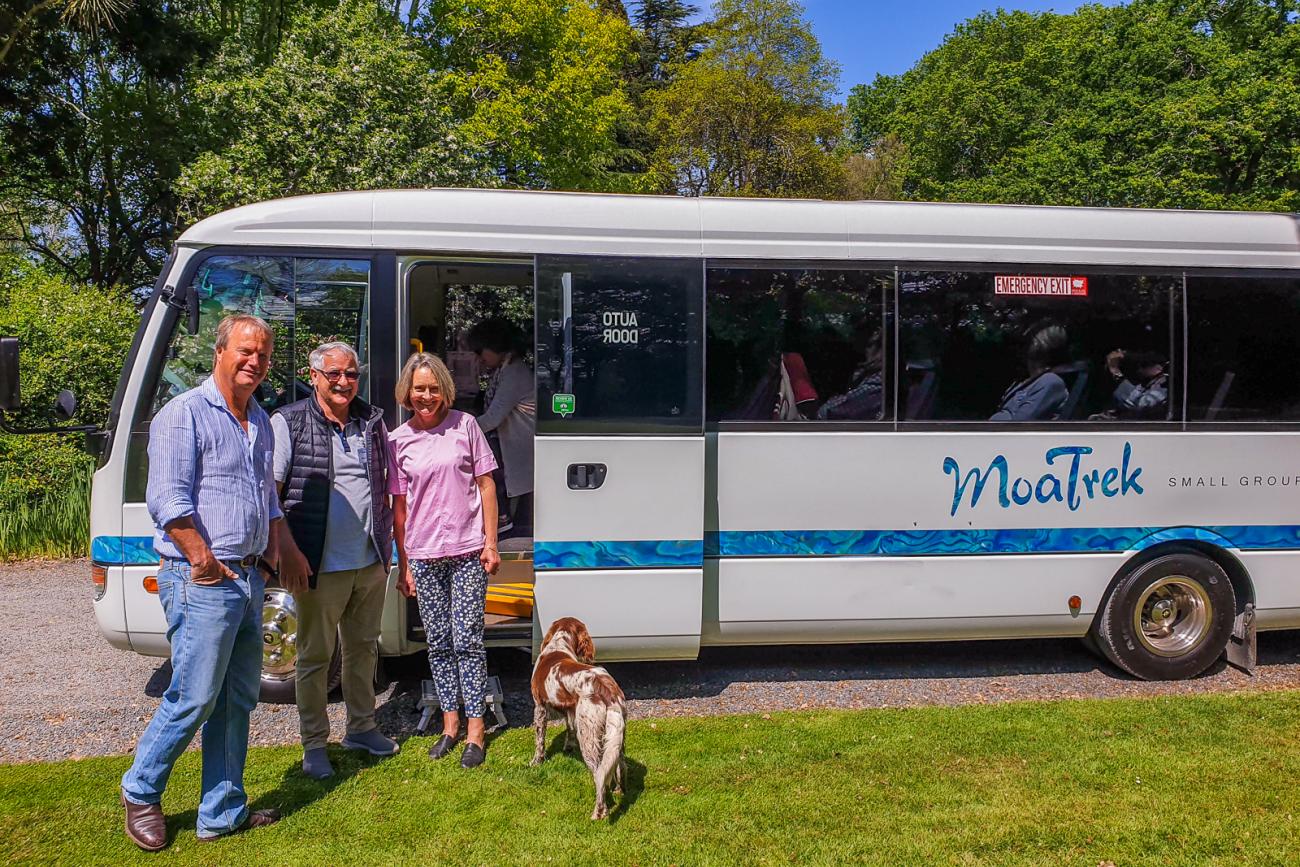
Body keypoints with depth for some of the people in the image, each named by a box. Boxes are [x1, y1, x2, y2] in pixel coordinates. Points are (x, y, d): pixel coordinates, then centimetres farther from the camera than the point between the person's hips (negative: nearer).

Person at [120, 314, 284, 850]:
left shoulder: (260, 422, 16)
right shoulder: (185, 413, -9)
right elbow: (167, 500, -16)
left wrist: (273, 546, 15)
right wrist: (203, 558, -19)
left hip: (249, 580, 8)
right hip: (202, 583, -8)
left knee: (238, 701, 12)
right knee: (193, 699, -2)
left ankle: (222, 813, 23)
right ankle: (140, 792, 23)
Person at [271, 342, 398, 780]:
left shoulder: (373, 421, 7)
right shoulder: (288, 423, -7)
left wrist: (386, 539, 12)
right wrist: (288, 550, -15)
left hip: (371, 561, 5)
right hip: (318, 565, -5)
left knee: (363, 647, 17)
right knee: (315, 655, 6)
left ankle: (362, 727, 34)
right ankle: (314, 744, 21)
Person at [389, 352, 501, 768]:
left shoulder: (464, 425, -1)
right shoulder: (400, 440, 4)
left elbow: (486, 485, 2)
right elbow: (400, 504, 7)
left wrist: (490, 543, -3)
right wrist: (403, 564, 7)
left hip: (467, 551, -2)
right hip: (424, 556, 3)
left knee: (467, 641, -3)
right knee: (439, 644, 10)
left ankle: (475, 731, 6)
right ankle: (450, 723, 24)